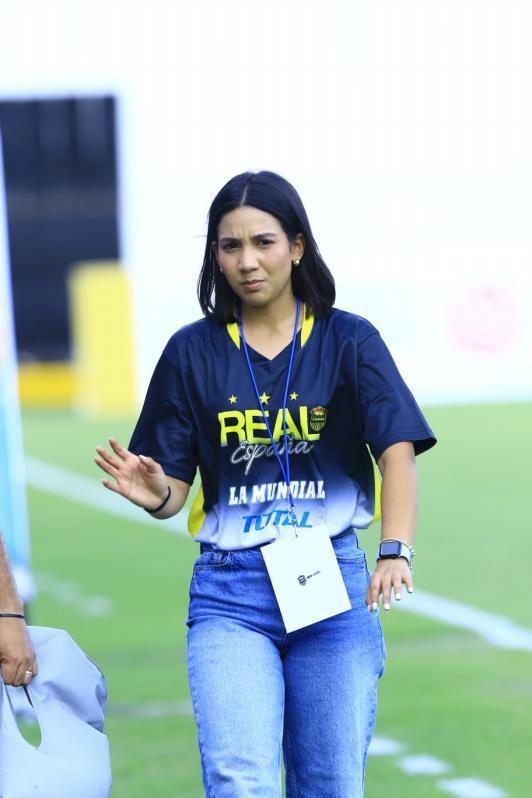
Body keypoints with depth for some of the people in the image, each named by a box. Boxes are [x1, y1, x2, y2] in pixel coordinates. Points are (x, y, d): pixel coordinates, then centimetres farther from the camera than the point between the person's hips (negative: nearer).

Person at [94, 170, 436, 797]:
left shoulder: (349, 341, 1)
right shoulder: (193, 352, 4)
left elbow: (398, 450, -11)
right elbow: (174, 489, 6)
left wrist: (395, 552, -29)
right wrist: (153, 494, -19)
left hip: (334, 584, 0)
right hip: (229, 592, 0)